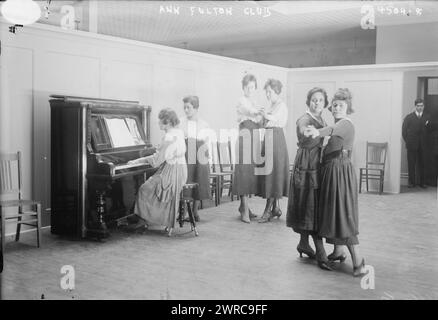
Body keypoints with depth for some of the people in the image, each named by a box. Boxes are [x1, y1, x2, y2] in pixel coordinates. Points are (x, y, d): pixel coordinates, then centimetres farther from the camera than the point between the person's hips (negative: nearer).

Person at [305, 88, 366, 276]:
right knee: (333, 211, 15)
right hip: (331, 171, 9)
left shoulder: (346, 124, -14)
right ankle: (338, 251, 27)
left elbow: (334, 130, -36)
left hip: (341, 172, -9)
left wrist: (318, 132, -55)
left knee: (344, 213, -10)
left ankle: (358, 261, -9)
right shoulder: (339, 125, 17)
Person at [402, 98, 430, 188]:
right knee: (411, 164, 1)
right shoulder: (409, 117, 4)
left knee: (421, 164, 4)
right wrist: (408, 141, -1)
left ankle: (421, 182, 12)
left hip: (422, 146, 1)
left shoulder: (427, 117, 9)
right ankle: (412, 182, 9)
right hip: (412, 145, -1)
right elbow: (404, 131, 4)